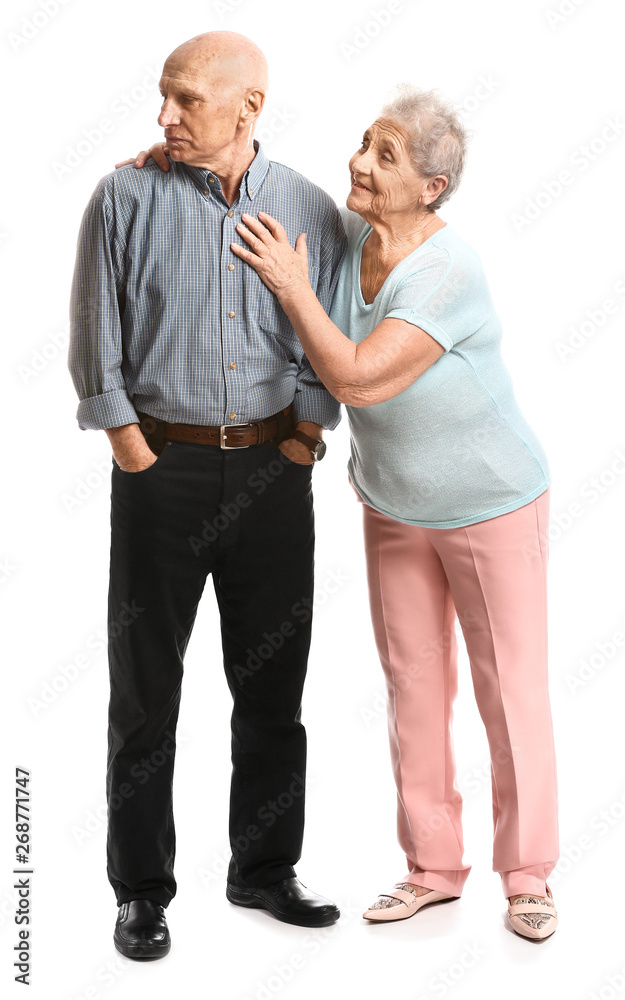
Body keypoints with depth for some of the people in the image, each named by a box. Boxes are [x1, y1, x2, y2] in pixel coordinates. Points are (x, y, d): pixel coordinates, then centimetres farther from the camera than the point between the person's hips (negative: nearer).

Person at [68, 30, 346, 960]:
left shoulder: (309, 207, 2)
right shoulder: (126, 198, -4)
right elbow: (97, 344, -2)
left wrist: (302, 441, -1)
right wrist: (135, 455, -6)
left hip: (274, 468, 2)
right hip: (163, 466, -2)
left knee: (273, 682, 10)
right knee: (145, 684, 4)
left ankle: (265, 868, 27)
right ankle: (142, 888, 18)